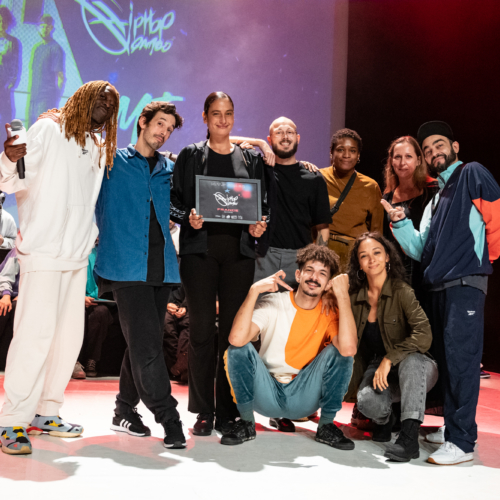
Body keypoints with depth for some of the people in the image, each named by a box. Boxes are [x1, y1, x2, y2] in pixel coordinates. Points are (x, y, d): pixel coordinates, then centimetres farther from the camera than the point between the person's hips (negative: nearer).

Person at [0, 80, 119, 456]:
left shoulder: (99, 150, 17)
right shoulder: (48, 131, -3)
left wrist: (94, 236, 14)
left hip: (77, 256, 8)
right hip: (43, 251, -8)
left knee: (69, 335, 9)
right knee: (36, 332, -12)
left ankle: (45, 411, 21)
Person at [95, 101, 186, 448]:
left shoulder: (170, 169, 17)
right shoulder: (112, 161, 7)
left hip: (161, 264, 5)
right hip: (126, 263, -5)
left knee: (145, 342, 10)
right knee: (145, 342, -11)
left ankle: (126, 410, 22)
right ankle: (168, 416, -6)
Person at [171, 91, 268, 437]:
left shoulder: (252, 158, 15)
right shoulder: (190, 156, 10)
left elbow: (263, 204, 14)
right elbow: (174, 202, 6)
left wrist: (259, 227, -5)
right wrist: (188, 218, -13)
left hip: (239, 250, 2)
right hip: (200, 249, -1)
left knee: (233, 329, 0)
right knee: (201, 328, -2)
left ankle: (227, 411, 9)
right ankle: (204, 412, 7)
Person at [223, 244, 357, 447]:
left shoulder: (331, 311, -7)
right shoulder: (272, 303, -9)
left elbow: (348, 349, -31)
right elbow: (236, 339, -28)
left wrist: (343, 295, -27)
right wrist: (254, 291, -29)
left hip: (304, 399, 1)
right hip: (267, 396, 0)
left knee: (339, 351, -22)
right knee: (238, 350, -25)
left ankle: (326, 426, -5)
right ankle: (246, 423, -5)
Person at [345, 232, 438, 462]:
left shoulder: (401, 292, -16)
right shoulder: (356, 298, 0)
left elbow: (423, 335, -28)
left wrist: (389, 359, -32)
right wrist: (350, 385, 5)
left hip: (413, 370, -3)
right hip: (376, 368, 3)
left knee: (411, 358, -38)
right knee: (367, 401, -30)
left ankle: (409, 436, -38)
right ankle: (385, 419, 8)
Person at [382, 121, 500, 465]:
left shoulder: (472, 174, 1)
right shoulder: (435, 198, 24)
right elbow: (421, 250, 16)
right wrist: (400, 222, 3)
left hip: (465, 284, -8)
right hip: (436, 287, 8)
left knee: (461, 359, -10)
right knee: (444, 359, 12)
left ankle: (462, 441, -8)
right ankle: (452, 427, 23)